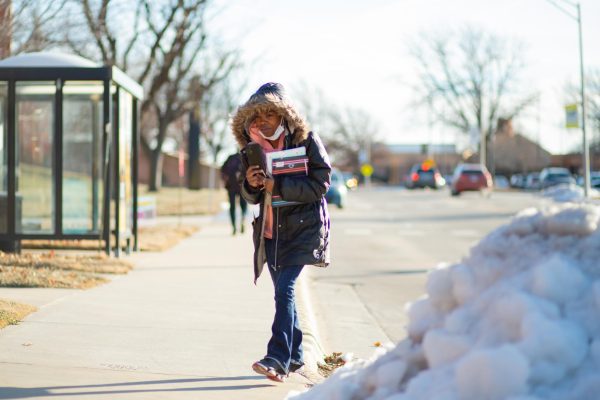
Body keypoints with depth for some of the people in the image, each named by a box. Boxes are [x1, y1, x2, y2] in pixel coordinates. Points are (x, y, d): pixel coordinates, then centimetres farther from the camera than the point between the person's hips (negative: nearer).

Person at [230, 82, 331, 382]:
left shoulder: (307, 141, -7)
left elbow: (320, 184, -14)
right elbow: (252, 198, 12)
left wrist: (278, 185, -22)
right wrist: (250, 185, -12)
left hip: (302, 227, -6)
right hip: (270, 230, 6)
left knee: (284, 289, -18)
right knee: (283, 291, 12)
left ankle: (278, 358, -22)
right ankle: (294, 356, 24)